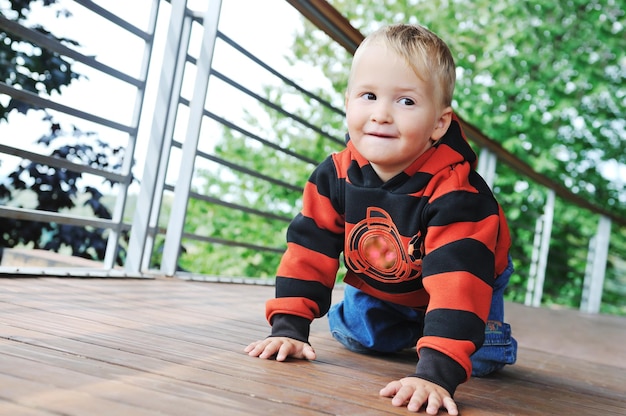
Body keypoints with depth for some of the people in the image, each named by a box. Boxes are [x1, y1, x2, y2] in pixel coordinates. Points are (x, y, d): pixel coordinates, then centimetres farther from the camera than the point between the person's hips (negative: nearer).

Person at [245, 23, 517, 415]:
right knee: (351, 333, 4)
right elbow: (309, 250, -19)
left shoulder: (456, 190, -41)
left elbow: (457, 276, -49)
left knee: (482, 357, -13)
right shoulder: (334, 176, -24)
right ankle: (409, 332, 33)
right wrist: (289, 328, -27)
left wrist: (436, 372, -57)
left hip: (468, 281, -4)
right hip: (378, 288, 4)